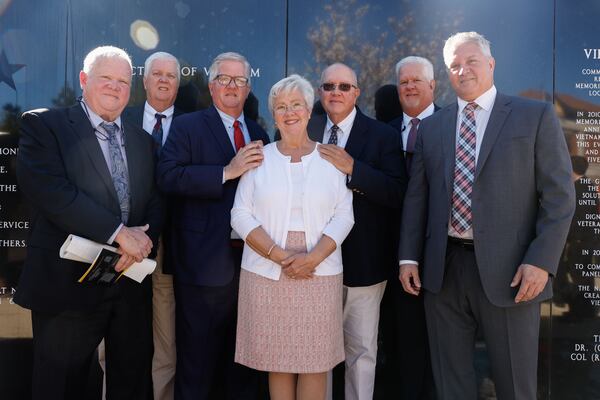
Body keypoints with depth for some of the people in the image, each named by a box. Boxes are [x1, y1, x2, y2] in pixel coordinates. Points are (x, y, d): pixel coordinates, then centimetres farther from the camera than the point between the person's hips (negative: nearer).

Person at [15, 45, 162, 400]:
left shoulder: (143, 141, 14)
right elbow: (50, 190, -18)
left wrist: (143, 239, -13)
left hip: (131, 281, 5)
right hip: (69, 281, -5)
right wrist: (119, 233, -20)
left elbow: (156, 202, 9)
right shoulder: (43, 125, -4)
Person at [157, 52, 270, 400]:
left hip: (252, 260, 5)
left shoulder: (259, 133, 15)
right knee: (198, 363, 7)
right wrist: (227, 172, -23)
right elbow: (168, 176, -18)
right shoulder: (187, 127, -1)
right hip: (206, 263, -5)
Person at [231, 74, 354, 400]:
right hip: (267, 272, 0)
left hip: (319, 272, 0)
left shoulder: (331, 159, 7)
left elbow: (344, 215, 2)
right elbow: (241, 216, 1)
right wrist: (279, 256, -12)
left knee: (315, 361, 2)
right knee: (277, 359, 6)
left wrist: (313, 257, -13)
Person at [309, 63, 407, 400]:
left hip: (363, 261, -2)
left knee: (362, 349, 11)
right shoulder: (306, 132, 4)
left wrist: (352, 168, -24)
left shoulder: (383, 136, -4)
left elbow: (397, 194, -15)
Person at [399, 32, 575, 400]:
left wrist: (541, 260, -13)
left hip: (508, 270, -3)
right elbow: (417, 197, 11)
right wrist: (409, 257, 4)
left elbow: (559, 196, -4)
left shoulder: (536, 116, 1)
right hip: (443, 269, 3)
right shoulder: (431, 127, 11)